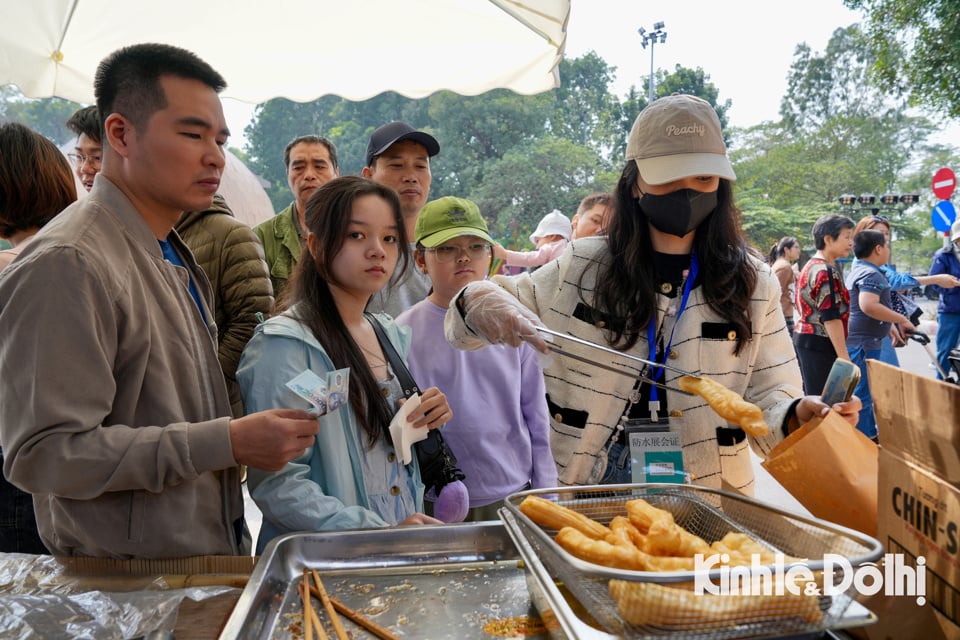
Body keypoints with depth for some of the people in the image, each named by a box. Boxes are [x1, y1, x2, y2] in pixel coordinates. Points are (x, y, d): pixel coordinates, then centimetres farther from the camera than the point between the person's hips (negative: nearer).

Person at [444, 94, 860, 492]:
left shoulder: (753, 284, 5)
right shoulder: (582, 268, 2)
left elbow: (765, 394, 7)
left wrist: (797, 416, -15)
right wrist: (478, 303, -15)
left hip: (706, 490, 2)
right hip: (590, 485, -2)